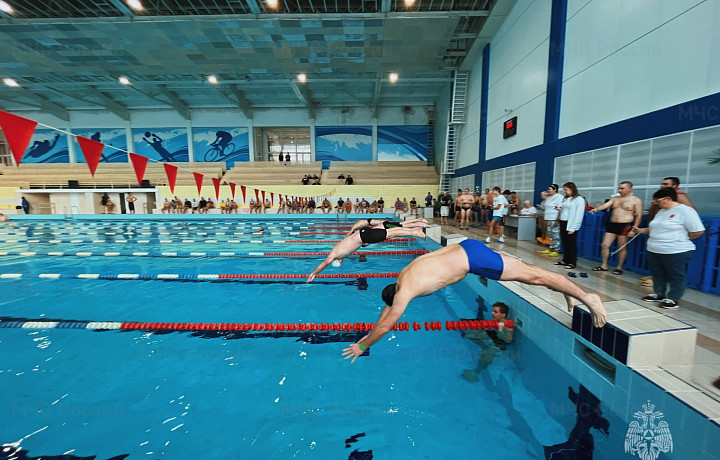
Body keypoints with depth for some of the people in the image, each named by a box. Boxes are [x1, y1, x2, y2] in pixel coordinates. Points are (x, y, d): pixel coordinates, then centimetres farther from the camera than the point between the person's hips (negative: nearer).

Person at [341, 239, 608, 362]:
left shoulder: (405, 290, -15)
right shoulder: (402, 276, 9)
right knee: (527, 273, 20)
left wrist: (362, 346, 3)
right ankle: (566, 290, 37)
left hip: (473, 258, -7)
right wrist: (370, 334, 27)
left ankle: (587, 298, 18)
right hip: (466, 248, 7)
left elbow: (386, 324, -10)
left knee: (532, 276, 4)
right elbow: (387, 307, 22)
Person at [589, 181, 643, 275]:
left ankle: (619, 267, 15)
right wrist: (596, 209, -25)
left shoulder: (636, 200, -2)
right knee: (605, 245, 1)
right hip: (612, 224, 5)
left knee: (622, 248, 2)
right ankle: (604, 266, 11)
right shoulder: (615, 199, 12)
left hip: (625, 225, -5)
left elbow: (639, 216, -5)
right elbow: (605, 205, -3)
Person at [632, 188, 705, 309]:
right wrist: (641, 230, 12)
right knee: (657, 274, 15)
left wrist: (680, 240, -6)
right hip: (654, 251, 8)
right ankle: (659, 295, 28)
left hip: (676, 252, -8)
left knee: (677, 276, 5)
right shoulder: (662, 211, 13)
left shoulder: (685, 210, -11)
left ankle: (673, 299, 13)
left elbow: (698, 231, -14)